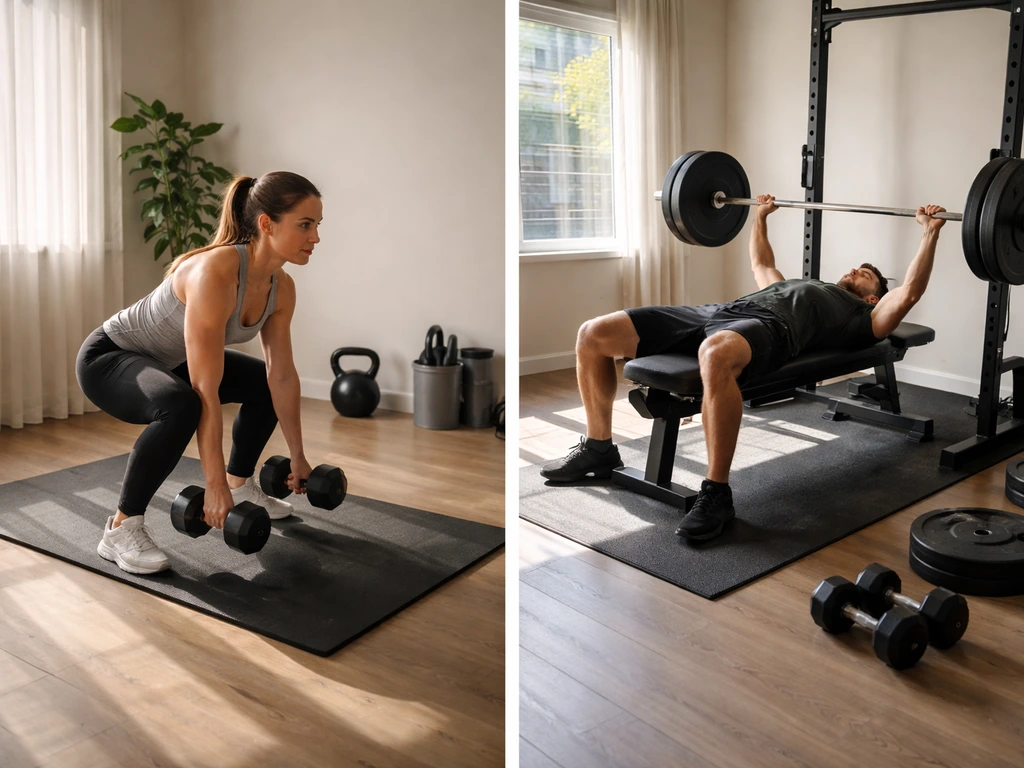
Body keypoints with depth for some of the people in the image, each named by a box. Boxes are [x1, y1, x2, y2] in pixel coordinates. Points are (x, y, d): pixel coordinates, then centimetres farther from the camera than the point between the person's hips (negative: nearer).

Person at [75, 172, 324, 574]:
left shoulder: (280, 287, -11)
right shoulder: (215, 274, -36)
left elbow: (282, 376, -2)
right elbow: (206, 393, -36)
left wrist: (297, 456, 3)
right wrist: (214, 484, -32)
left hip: (166, 361, 9)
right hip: (108, 357, -9)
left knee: (263, 383, 13)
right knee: (181, 406, -37)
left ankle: (242, 485, 29)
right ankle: (121, 528, -21)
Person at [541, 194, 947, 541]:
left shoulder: (862, 319, 24)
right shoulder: (801, 288, 44)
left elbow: (907, 294, 11)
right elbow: (761, 265, 56)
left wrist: (931, 232, 13)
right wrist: (760, 216, 58)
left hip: (769, 327, -7)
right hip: (718, 312, 8)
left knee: (716, 356, -48)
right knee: (593, 334, -7)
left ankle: (716, 494, -34)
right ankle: (599, 449, 4)